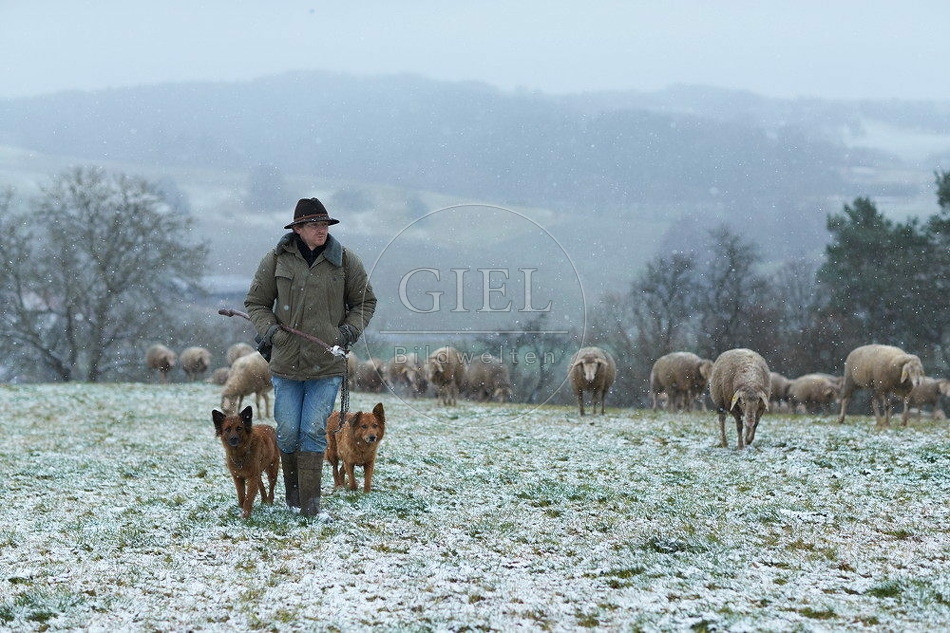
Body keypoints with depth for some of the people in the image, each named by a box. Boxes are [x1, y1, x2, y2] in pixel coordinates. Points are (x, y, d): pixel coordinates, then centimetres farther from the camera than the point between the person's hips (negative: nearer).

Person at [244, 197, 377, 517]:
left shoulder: (345, 260, 2)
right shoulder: (276, 259, 1)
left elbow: (365, 302, 13)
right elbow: (256, 303, 11)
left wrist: (349, 330, -4)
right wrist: (269, 329, -7)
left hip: (327, 363, -1)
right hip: (285, 361, 1)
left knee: (314, 430, -6)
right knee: (288, 431, 3)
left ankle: (309, 501, -2)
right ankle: (291, 489, 25)